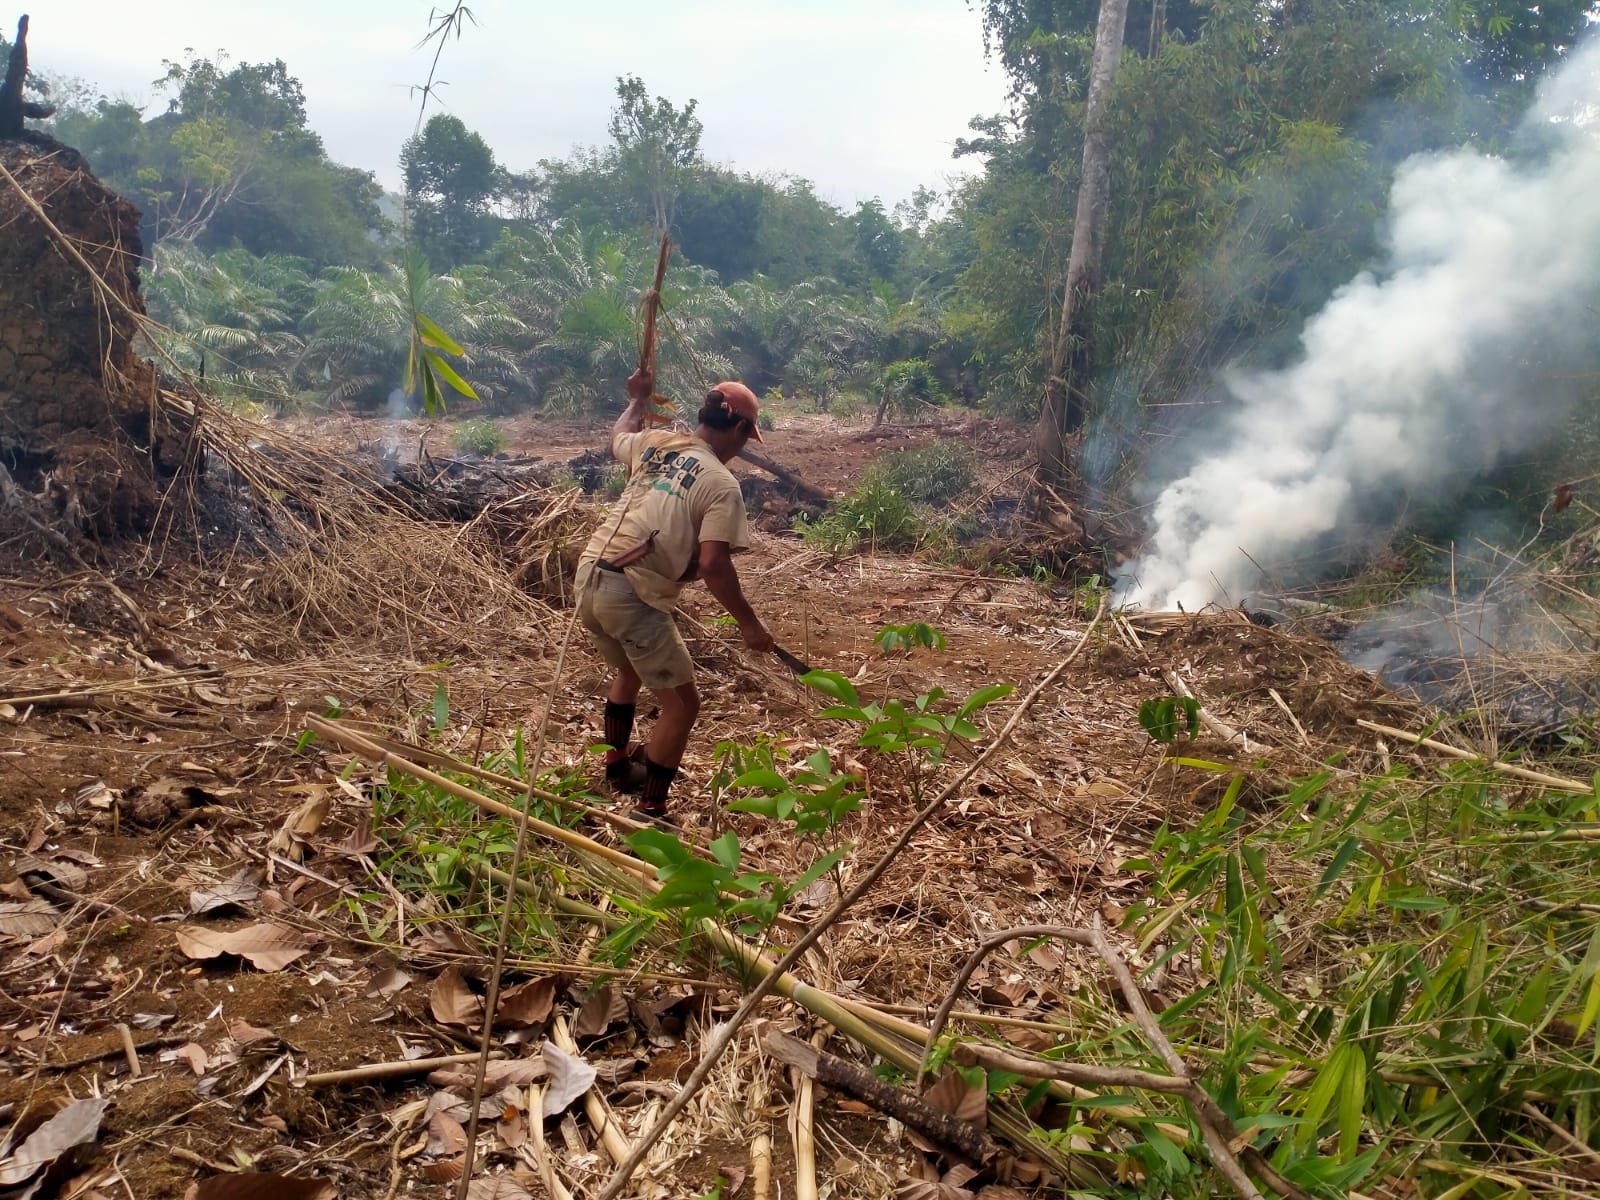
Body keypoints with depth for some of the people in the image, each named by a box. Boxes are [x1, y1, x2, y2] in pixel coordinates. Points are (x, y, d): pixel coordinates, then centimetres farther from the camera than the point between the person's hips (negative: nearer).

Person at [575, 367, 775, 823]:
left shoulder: (653, 443, 11)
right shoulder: (721, 483, -8)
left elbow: (617, 438, 36)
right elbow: (712, 565, -17)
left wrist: (639, 399, 52)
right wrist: (749, 623, -7)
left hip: (590, 576, 8)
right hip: (632, 595, -8)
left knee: (629, 670, 33)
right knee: (681, 704, 4)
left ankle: (617, 767, 48)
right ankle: (649, 814, 6)